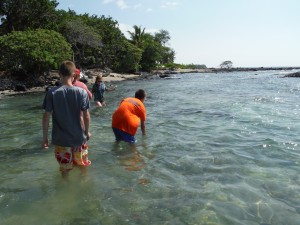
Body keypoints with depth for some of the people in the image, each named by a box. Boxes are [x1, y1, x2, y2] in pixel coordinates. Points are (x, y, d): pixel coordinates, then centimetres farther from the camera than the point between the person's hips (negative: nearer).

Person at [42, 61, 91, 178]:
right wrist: (87, 131, 8)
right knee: (83, 165, 24)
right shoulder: (81, 92, -10)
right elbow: (86, 116, -8)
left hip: (61, 139, 0)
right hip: (79, 137, 1)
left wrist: (45, 137, 2)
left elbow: (46, 116, -9)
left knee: (65, 168, 17)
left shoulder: (52, 93, -10)